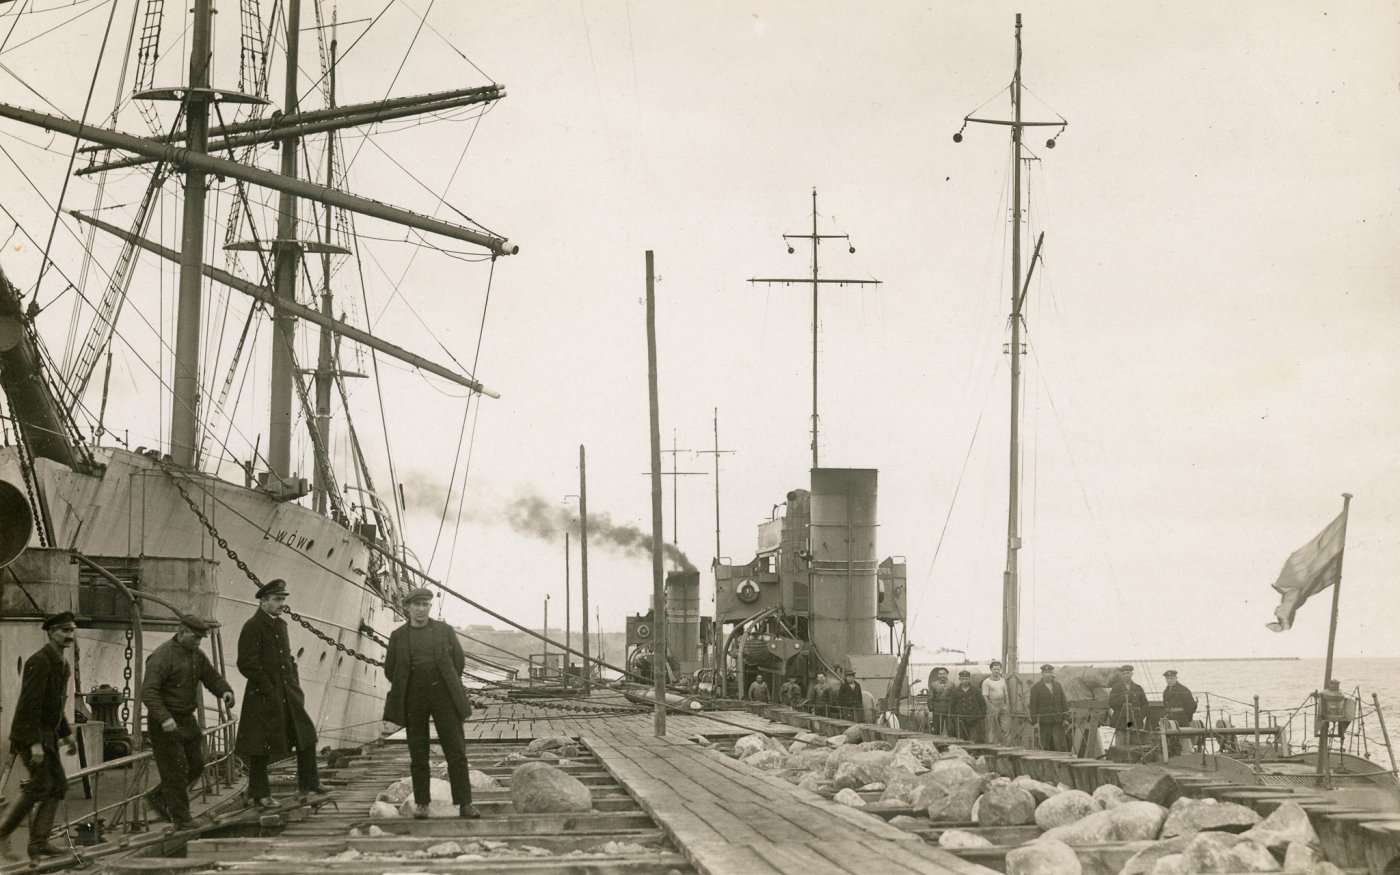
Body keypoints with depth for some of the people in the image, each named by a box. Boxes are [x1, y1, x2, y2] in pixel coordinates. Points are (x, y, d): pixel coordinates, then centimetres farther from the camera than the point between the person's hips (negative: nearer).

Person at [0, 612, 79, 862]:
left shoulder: (61, 664, 13)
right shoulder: (39, 662, -18)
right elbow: (30, 704, -22)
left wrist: (66, 735, 18)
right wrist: (34, 743, -26)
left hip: (47, 734, 10)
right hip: (30, 734, -10)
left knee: (57, 785, 5)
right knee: (39, 785, -13)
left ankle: (39, 843, 7)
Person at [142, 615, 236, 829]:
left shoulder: (197, 655, 10)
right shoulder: (162, 656, -17)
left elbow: (212, 676, 19)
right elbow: (148, 691, -22)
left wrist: (225, 691, -4)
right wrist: (164, 718, -33)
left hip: (187, 720, 9)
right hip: (166, 725, -9)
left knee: (196, 766, 12)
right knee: (176, 770, -6)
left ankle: (158, 796, 30)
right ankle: (182, 820, 2)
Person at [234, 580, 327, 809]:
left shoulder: (280, 624, 13)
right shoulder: (253, 627, -13)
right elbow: (247, 664, -17)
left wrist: (295, 683, 12)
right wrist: (268, 690, -17)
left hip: (288, 694, 8)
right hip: (264, 698, -8)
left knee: (306, 737, 3)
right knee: (261, 747, 2)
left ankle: (307, 786, 10)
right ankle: (260, 795, 11)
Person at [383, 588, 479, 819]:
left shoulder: (444, 630, 5)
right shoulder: (398, 636, 6)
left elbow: (459, 661, 9)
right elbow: (390, 670, 12)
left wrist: (444, 687, 10)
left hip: (443, 696, 0)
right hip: (413, 701, 1)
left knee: (456, 751, -6)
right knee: (418, 755, 2)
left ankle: (464, 804, -6)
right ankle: (421, 803, 9)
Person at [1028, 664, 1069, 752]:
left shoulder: (1058, 685, 12)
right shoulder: (1036, 687, 1)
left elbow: (1064, 702, 12)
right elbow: (1033, 705, -3)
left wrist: (1066, 718, 3)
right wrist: (1035, 721, -9)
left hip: (1057, 721, 2)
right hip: (1044, 721, -2)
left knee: (1061, 746, -6)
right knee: (1045, 747, 0)